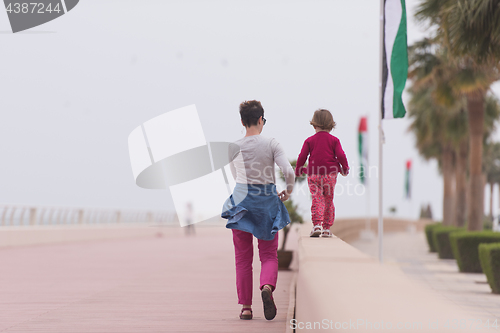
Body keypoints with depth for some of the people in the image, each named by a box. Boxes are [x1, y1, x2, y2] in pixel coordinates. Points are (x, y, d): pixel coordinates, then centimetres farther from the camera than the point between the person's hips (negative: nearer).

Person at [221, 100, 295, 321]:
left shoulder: (234, 148, -1)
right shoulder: (271, 144, -7)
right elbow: (289, 172, -14)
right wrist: (288, 192, 4)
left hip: (241, 201, 1)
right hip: (267, 202, -1)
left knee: (243, 257, 9)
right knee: (269, 255, 8)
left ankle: (246, 306, 9)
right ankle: (267, 286, -21)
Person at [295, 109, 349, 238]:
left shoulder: (309, 140, 2)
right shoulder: (334, 140, 2)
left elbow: (302, 156, 0)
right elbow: (341, 156, -3)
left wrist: (298, 170, 14)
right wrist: (345, 169, 12)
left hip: (314, 175, 0)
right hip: (330, 174, 0)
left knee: (317, 200, 0)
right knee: (328, 201, 9)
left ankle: (316, 225, -17)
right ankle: (327, 228, 9)